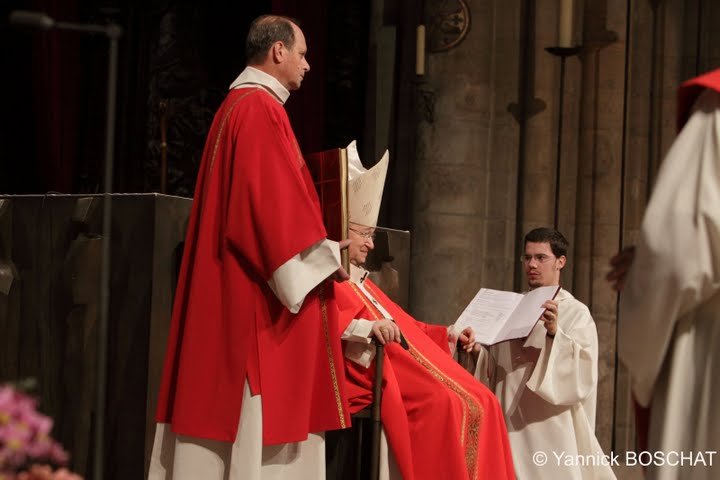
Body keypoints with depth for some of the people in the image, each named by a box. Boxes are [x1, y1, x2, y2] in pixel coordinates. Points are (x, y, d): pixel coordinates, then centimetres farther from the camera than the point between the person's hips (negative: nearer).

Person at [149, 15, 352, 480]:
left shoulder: (238, 105, 18)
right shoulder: (261, 109, -14)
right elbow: (272, 200, -20)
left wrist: (317, 249, 19)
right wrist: (322, 257, -11)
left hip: (230, 284, 11)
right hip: (257, 288, -11)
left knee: (223, 398, 9)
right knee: (259, 404, -9)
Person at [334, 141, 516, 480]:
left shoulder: (361, 282, 31)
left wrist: (448, 335, 26)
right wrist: (367, 328, -31)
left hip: (408, 358, 10)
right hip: (373, 369, -10)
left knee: (480, 402, -7)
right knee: (443, 404, -31)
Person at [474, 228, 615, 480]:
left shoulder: (576, 313, -2)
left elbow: (582, 374, -14)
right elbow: (491, 368, 13)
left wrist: (554, 332, -27)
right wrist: (477, 350, -7)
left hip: (550, 429, -4)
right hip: (508, 424, 4)